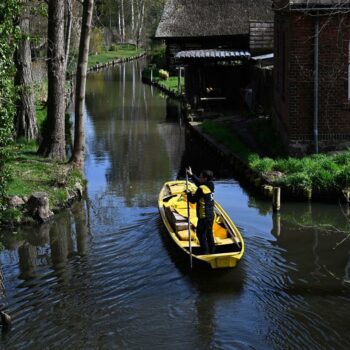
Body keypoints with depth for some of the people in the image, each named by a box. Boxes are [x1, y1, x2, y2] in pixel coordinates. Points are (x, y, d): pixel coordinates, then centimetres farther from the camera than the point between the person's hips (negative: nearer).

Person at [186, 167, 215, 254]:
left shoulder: (202, 189, -22)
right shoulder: (210, 186, 4)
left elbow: (193, 200, -14)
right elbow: (199, 183, 22)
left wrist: (188, 193, 4)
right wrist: (191, 175, 25)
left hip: (204, 216, -9)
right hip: (211, 214, 9)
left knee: (201, 234, 2)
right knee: (209, 234, 19)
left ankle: (205, 252, 5)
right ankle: (212, 251, 27)